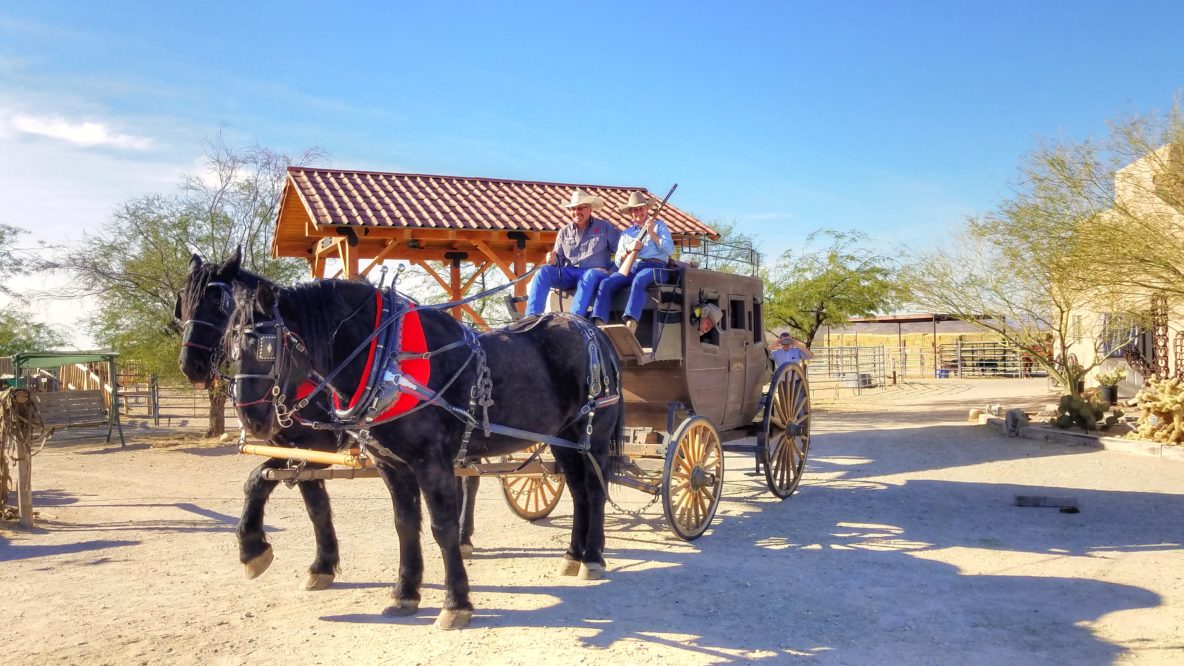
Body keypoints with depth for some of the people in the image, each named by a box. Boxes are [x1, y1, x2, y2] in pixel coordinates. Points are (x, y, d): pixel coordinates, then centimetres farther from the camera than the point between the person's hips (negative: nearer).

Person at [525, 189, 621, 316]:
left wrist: (611, 273, -13)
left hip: (596, 272, -3)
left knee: (590, 275, -39)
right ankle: (532, 316, -30)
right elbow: (559, 260, 15)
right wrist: (553, 260, -10)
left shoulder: (605, 228, 7)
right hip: (569, 273, 4)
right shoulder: (564, 232, 15)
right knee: (544, 271, -22)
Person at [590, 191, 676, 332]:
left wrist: (652, 234, -5)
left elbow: (670, 250, 4)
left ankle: (630, 327, -55)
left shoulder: (659, 225, 19)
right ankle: (598, 326, -38)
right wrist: (628, 249, -4)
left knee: (638, 281, -39)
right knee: (606, 283, -26)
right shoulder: (626, 233, 26)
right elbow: (618, 262, 16)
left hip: (655, 267, -4)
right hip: (629, 268, 4)